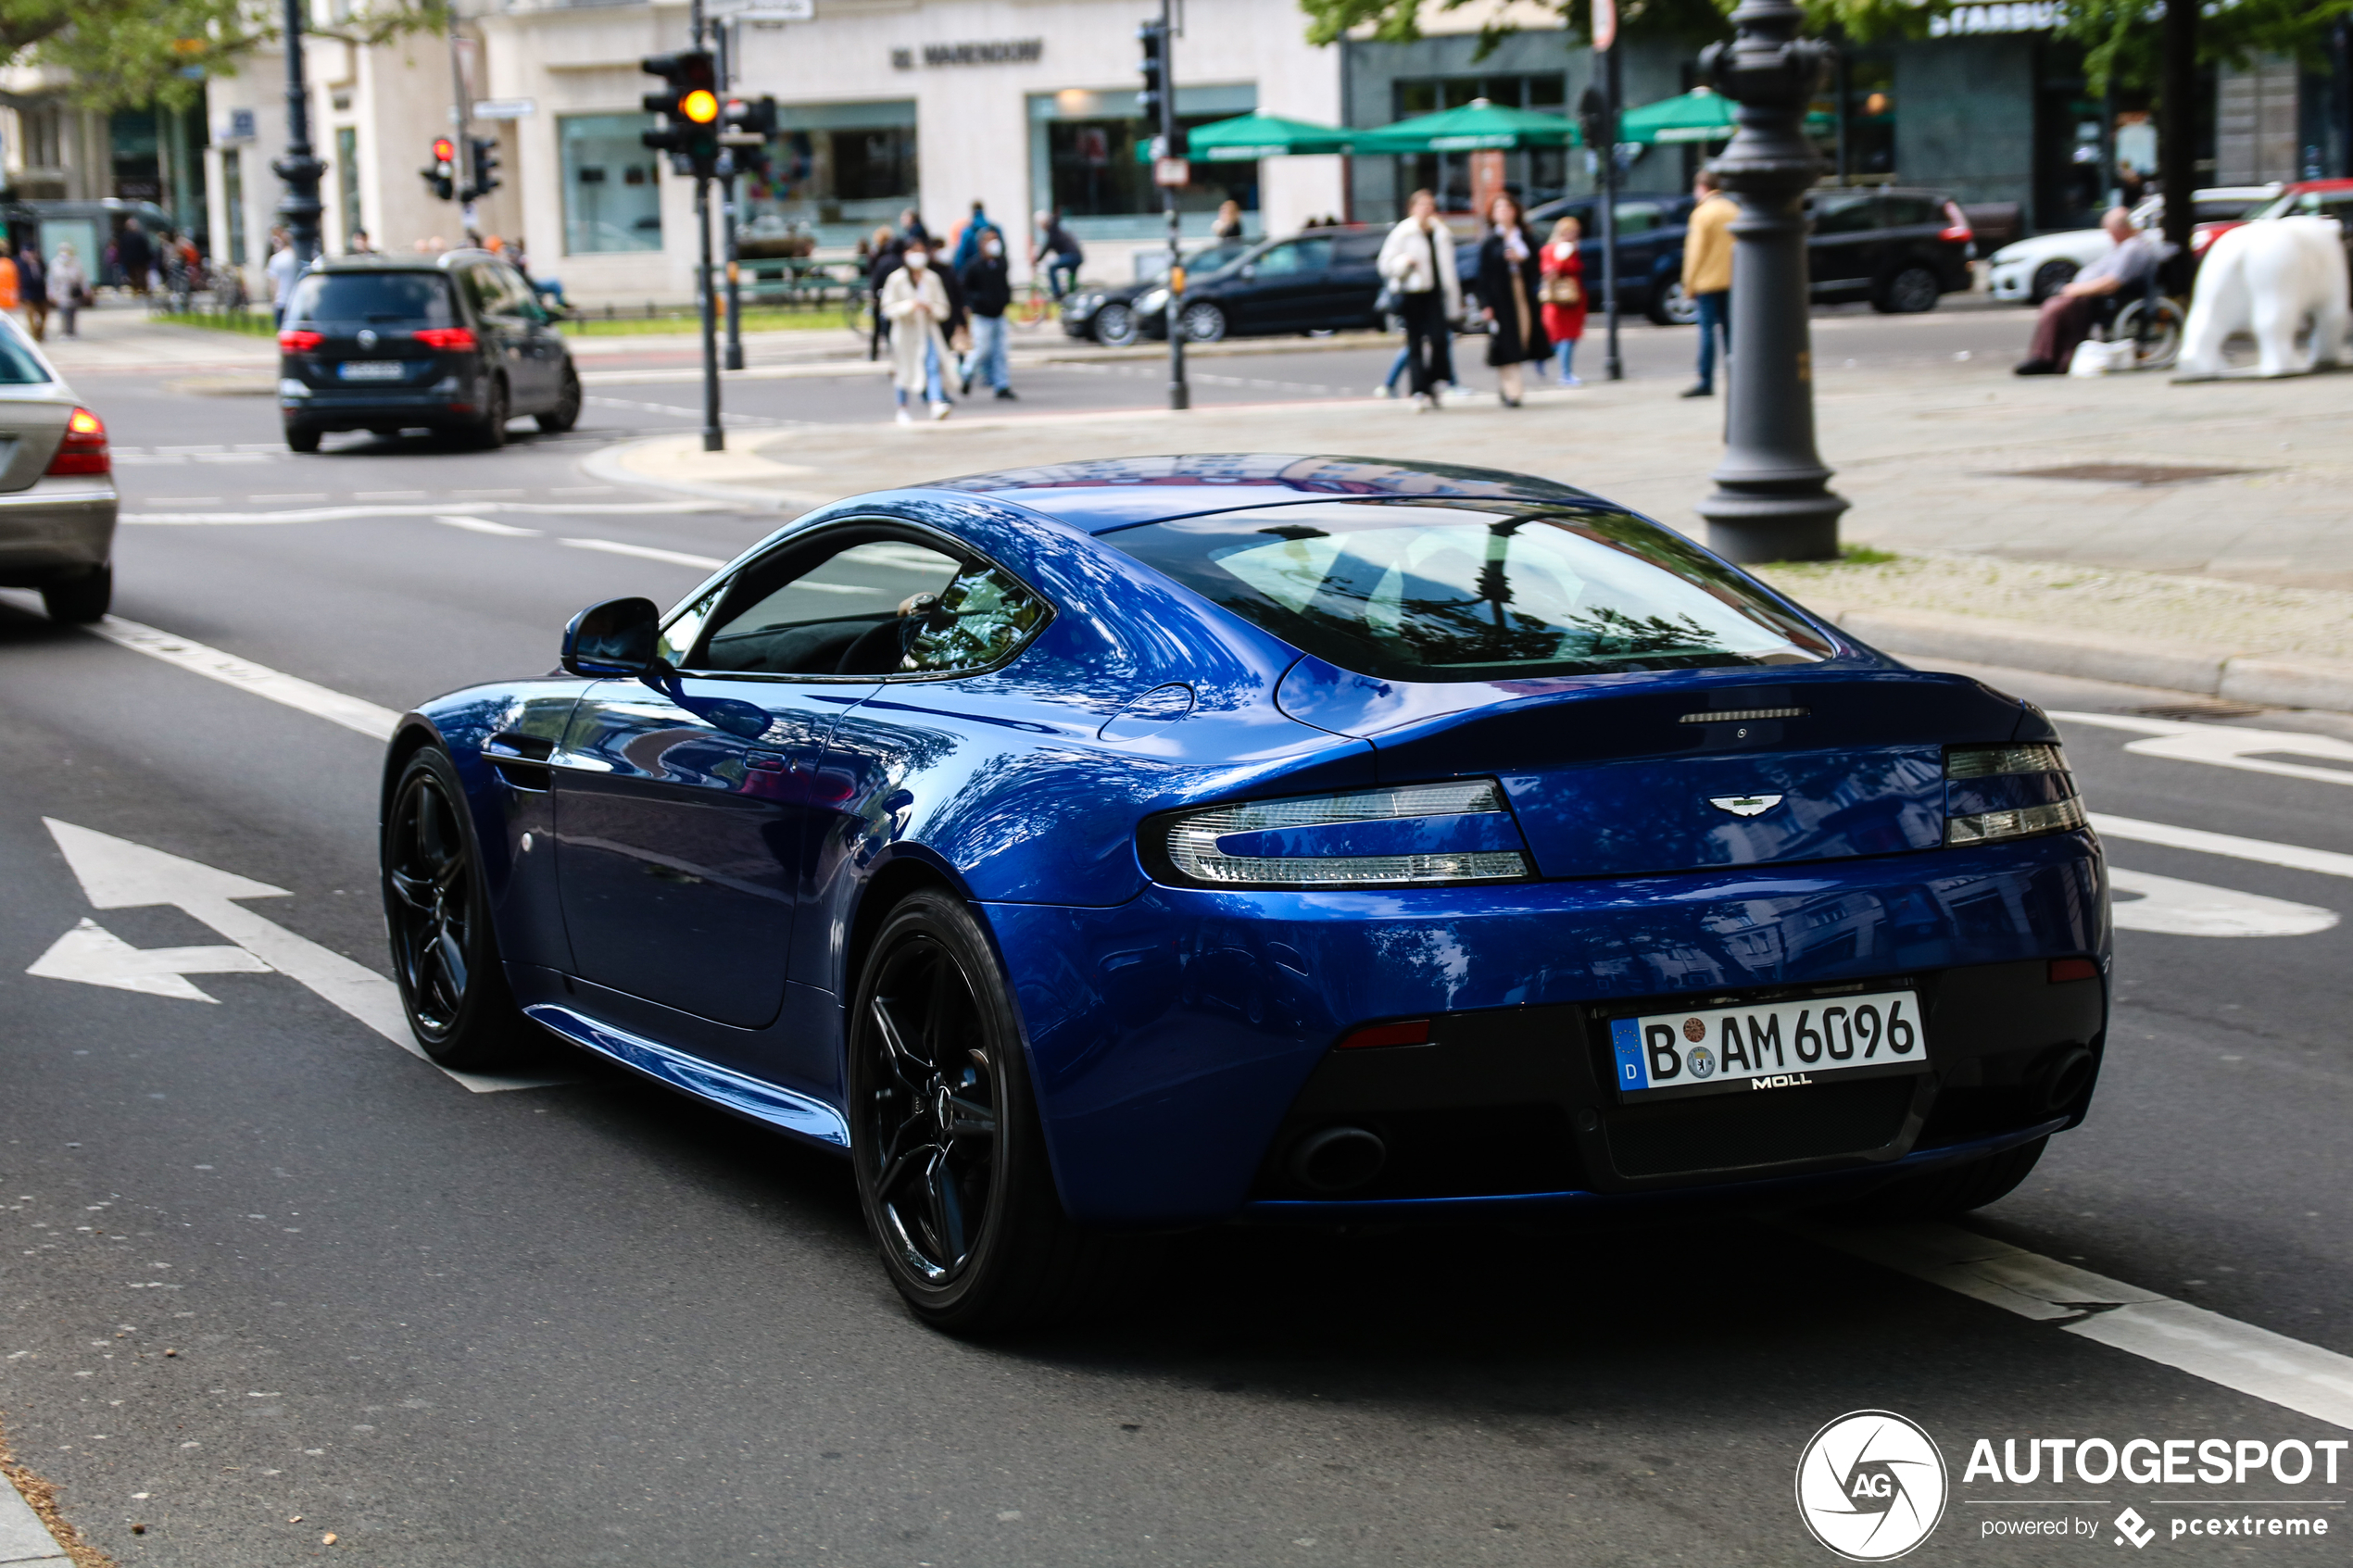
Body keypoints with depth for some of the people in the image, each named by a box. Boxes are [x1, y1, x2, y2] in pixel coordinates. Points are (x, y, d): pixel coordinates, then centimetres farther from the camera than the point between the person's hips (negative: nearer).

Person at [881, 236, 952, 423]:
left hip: (928, 331, 2)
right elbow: (888, 308, -6)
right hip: (905, 331, -2)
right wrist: (909, 306, -20)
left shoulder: (932, 278, 7)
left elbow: (942, 308, 10)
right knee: (903, 371, 6)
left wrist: (931, 308, -12)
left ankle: (937, 404, -28)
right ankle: (902, 409, 23)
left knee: (933, 365, -16)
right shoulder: (896, 279, -2)